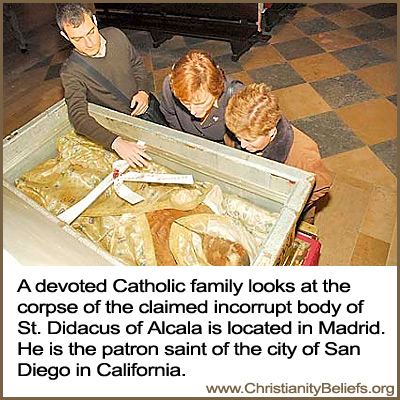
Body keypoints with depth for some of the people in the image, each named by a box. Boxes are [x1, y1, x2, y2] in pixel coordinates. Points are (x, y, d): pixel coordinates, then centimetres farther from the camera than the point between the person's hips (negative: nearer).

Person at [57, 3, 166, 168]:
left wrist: (143, 91, -11)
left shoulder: (116, 35, -7)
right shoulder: (70, 73, -22)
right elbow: (79, 117, -32)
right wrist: (117, 142, -48)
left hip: (148, 104, 5)